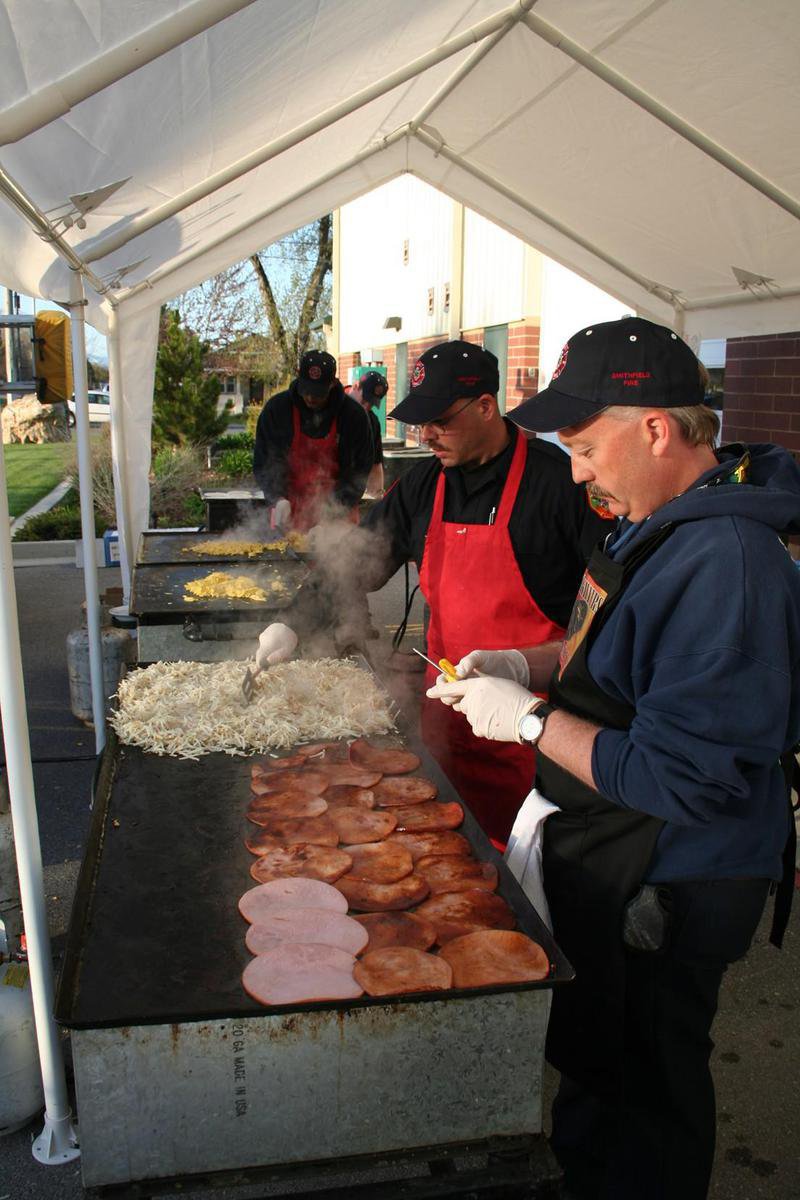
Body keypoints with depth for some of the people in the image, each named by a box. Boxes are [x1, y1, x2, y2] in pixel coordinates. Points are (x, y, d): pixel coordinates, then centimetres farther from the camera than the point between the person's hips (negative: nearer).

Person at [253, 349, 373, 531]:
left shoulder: (353, 413, -7)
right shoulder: (276, 408, -5)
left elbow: (361, 466, 0)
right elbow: (262, 462, 0)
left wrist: (341, 504, -13)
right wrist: (277, 499, -16)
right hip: (290, 511, 0)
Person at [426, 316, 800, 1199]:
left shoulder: (724, 567, -31)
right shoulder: (656, 522, 1)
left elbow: (680, 782, -32)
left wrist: (529, 720, -23)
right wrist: (526, 664, 1)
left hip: (664, 893, -10)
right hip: (605, 860, 10)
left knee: (644, 1098, 17)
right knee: (588, 1053, 32)